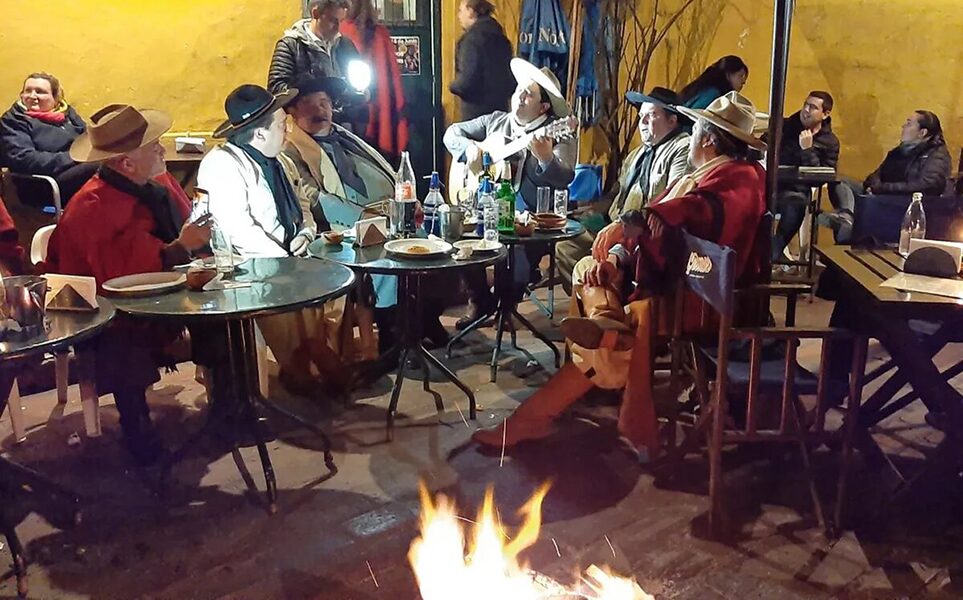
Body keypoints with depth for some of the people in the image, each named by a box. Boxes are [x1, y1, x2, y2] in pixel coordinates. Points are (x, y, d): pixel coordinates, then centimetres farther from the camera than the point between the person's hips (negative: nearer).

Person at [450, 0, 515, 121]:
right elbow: (511, 74, 14)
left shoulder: (472, 38, -13)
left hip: (476, 108, -8)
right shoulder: (500, 37, 11)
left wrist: (454, 86, 0)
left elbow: (468, 78, -18)